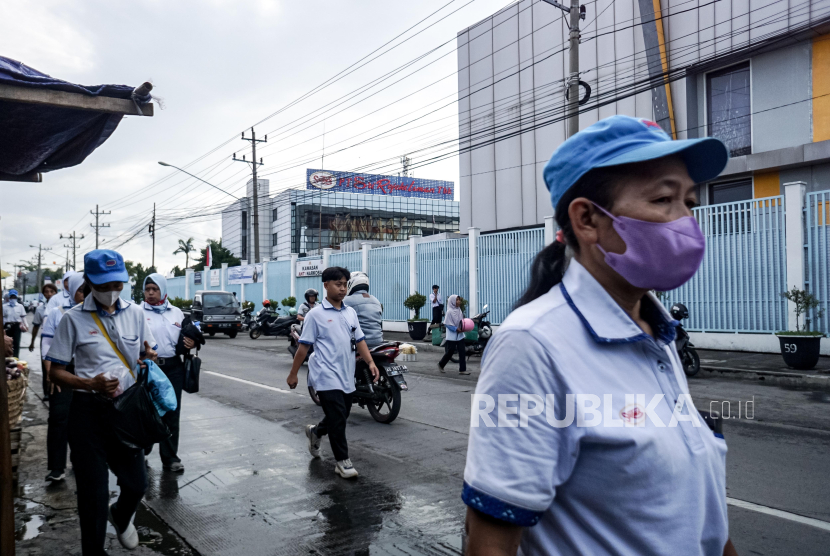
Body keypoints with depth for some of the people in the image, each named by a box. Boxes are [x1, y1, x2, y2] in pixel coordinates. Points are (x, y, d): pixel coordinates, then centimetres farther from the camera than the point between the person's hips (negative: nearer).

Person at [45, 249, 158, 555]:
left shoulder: (135, 312, 4)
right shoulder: (74, 318, -6)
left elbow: (148, 354, 14)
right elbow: (55, 372, -3)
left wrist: (149, 358, -11)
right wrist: (91, 384, -21)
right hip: (89, 410, -3)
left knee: (136, 483, 11)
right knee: (93, 492, 4)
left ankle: (120, 517, 46)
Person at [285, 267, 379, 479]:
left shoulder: (350, 312, 11)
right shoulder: (316, 314, -6)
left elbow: (359, 340, 11)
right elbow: (304, 346, -4)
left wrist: (371, 362, -3)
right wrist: (293, 374, -2)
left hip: (347, 376, 6)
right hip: (327, 376, -6)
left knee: (342, 416, 17)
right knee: (337, 418, -8)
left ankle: (315, 432, 44)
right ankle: (342, 461, 4)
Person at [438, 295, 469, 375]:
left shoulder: (459, 310, 6)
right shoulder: (450, 311, -13)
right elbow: (446, 324, -13)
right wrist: (456, 329, -19)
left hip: (460, 335, 6)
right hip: (452, 336, -6)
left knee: (462, 352, 1)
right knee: (450, 352, 4)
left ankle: (462, 369, 5)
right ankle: (441, 364, 27)